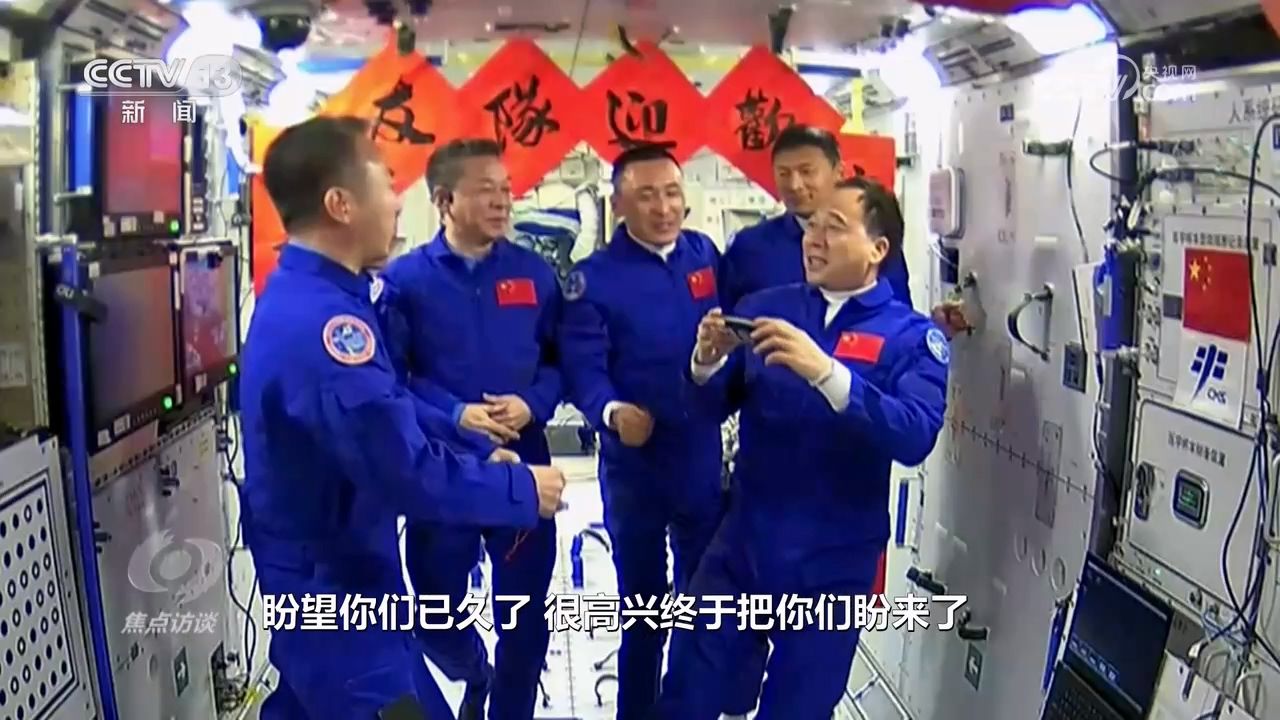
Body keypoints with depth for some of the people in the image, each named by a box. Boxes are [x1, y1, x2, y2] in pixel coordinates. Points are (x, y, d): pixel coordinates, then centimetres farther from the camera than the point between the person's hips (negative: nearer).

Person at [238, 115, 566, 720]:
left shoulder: (300, 296, 4)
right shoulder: (323, 320, -29)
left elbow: (387, 408, 12)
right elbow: (407, 471, -30)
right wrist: (520, 489, -17)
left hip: (315, 576, 10)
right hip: (336, 589, -10)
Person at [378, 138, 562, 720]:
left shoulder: (535, 273, 3)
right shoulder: (405, 278, -5)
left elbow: (561, 359, 6)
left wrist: (533, 405, -13)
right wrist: (455, 414, -20)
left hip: (523, 462, 1)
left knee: (525, 615, 9)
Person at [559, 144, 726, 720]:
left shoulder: (708, 255, 3)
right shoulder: (592, 279, -9)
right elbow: (583, 370, -16)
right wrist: (611, 411, -34)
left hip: (706, 461, 3)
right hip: (634, 466, -3)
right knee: (642, 610, 13)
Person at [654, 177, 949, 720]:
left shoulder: (912, 338, -8)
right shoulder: (764, 307, 3)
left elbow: (915, 438, -24)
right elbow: (715, 405, 3)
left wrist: (826, 373, -36)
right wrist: (708, 363, -19)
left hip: (832, 562, -2)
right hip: (742, 541, 3)